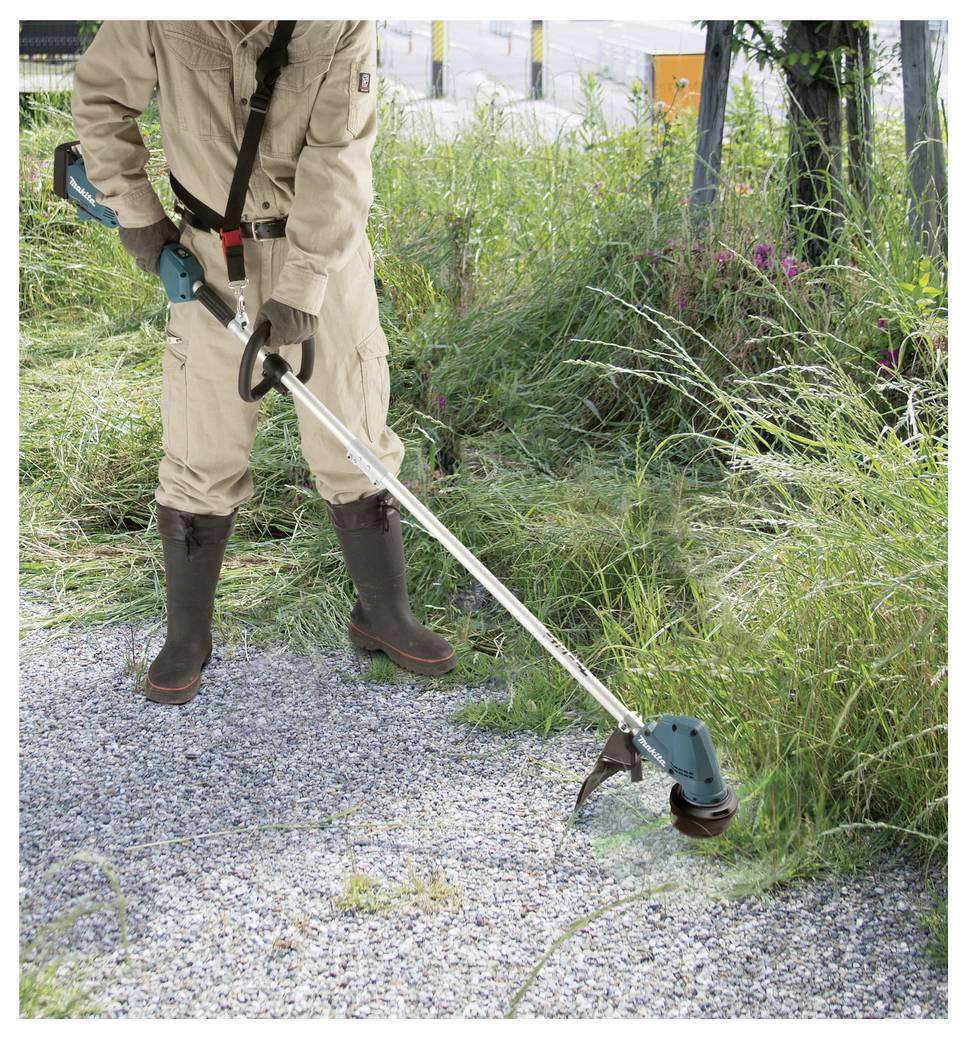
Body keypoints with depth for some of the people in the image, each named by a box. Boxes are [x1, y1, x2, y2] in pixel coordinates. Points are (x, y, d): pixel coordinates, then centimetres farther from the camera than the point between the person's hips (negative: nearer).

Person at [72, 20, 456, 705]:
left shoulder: (342, 22, -15)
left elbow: (337, 159, -18)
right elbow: (101, 96, 3)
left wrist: (300, 284, -23)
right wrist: (136, 212, 0)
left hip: (325, 252, 0)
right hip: (212, 260, 1)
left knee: (353, 445, 6)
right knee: (202, 456, 5)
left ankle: (384, 615, 23)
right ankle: (187, 636, 20)